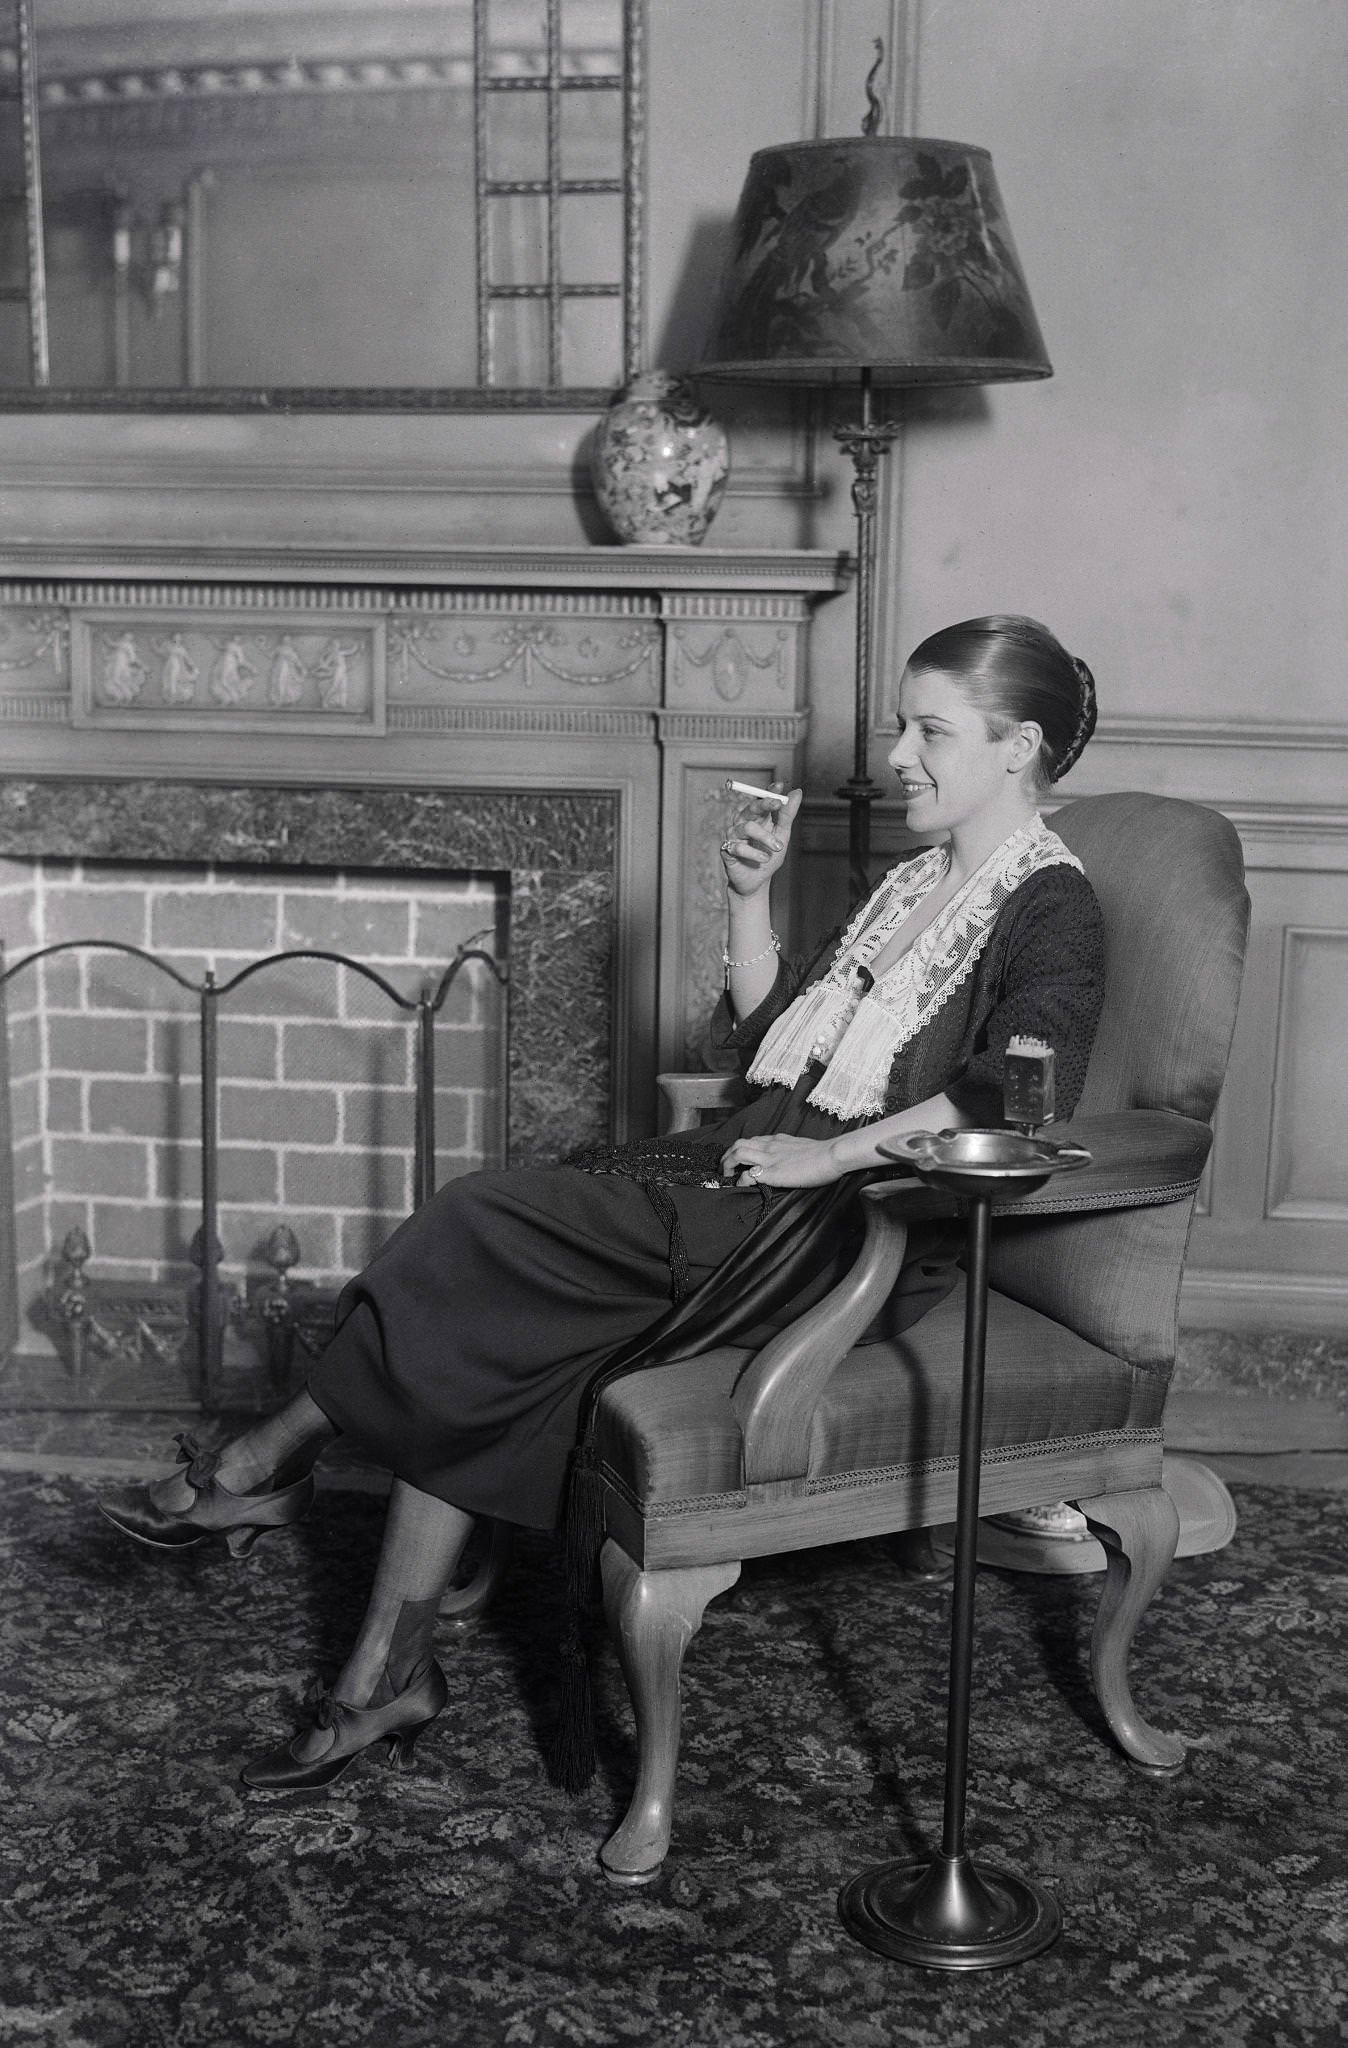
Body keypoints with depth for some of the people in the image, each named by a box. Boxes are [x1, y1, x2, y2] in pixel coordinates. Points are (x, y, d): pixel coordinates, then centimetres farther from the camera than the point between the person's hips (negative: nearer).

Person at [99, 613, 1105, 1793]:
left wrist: (833, 1154, -24)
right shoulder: (918, 883, 23)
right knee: (480, 1344, -12)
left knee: (489, 1237, -18)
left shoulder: (1051, 908, -5)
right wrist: (751, 900, 8)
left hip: (853, 1229, -8)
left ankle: (270, 1465, 0)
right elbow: (766, 1034, 23)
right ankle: (388, 1678, -11)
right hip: (767, 1170, 8)